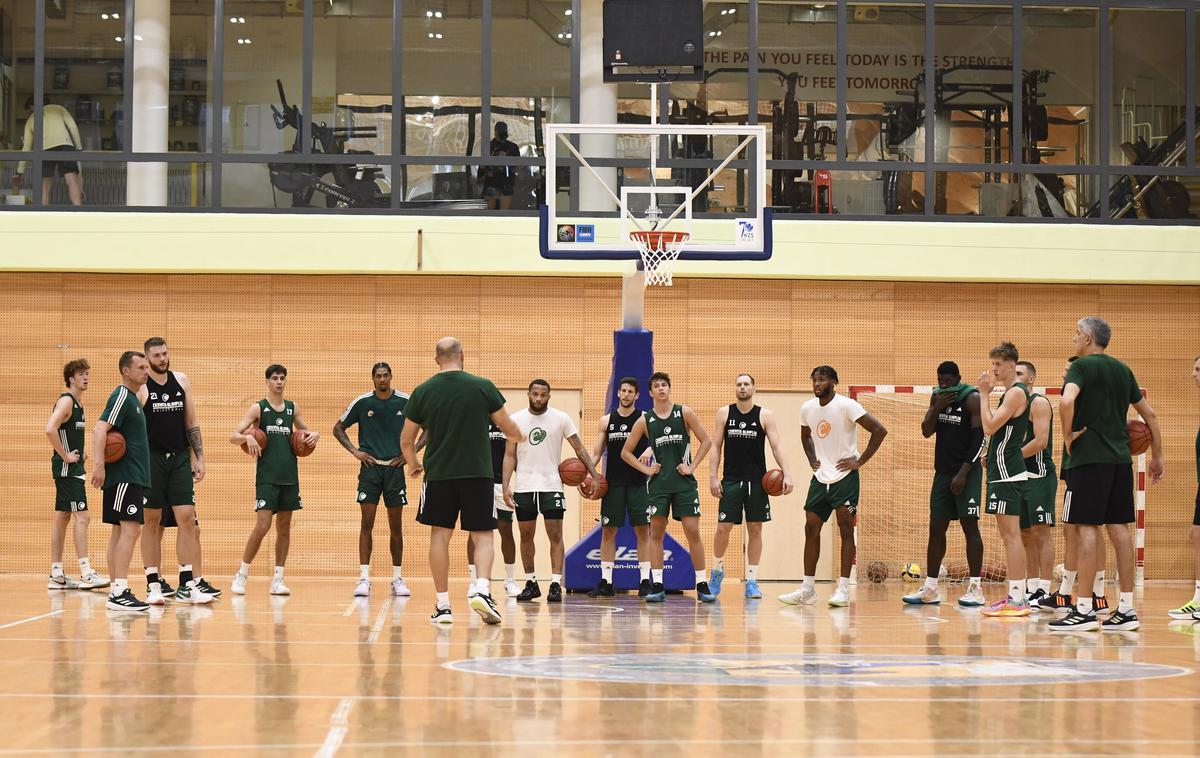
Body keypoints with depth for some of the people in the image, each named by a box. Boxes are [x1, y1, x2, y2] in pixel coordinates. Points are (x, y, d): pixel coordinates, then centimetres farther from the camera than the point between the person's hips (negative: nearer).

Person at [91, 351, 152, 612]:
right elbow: (100, 428, -22)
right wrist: (98, 463, -32)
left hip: (132, 476, 10)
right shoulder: (122, 397, -12)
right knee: (130, 529, -16)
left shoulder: (131, 398, 19)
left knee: (120, 531, 10)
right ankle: (119, 592, -21)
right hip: (124, 476, -10)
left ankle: (116, 591, 12)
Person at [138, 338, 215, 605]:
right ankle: (153, 585, 8)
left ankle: (188, 585, -3)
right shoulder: (140, 387, -6)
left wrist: (198, 458, 7)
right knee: (152, 522, 2)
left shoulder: (181, 381, 7)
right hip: (151, 460, -3)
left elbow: (192, 423, 12)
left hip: (180, 458, 3)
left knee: (187, 520, -4)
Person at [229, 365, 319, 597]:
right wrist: (247, 437, -27)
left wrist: (313, 435, 2)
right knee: (262, 526, -12)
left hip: (289, 476, 5)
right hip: (266, 476, -5)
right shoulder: (258, 408, -1)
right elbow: (233, 436, -6)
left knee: (284, 527, 5)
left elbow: (305, 431, 25)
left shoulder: (292, 408, 11)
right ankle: (241, 575, 0)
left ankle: (278, 580, 10)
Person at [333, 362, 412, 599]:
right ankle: (364, 578, -7)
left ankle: (398, 579, 12)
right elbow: (338, 428, 10)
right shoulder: (362, 402, 0)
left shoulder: (406, 402, 0)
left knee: (396, 525, 5)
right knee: (367, 522, -6)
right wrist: (354, 450, -1)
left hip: (395, 467, 1)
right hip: (370, 467, -1)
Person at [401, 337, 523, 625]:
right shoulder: (482, 387, -3)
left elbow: (406, 441, 7)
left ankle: (443, 605, 9)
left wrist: (415, 464, 27)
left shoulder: (422, 391, 1)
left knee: (439, 536, 10)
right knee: (482, 535, 6)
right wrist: (516, 437, 29)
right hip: (477, 472, -1)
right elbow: (510, 429, 5)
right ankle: (482, 591, -15)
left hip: (438, 473, 1)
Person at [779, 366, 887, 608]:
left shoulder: (846, 406, -15)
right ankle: (807, 590, 9)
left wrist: (860, 461, -16)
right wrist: (812, 460, 10)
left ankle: (844, 589, -4)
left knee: (845, 528, -6)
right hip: (820, 477, 6)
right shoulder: (807, 408, 4)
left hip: (844, 476, -6)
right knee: (811, 528, 4)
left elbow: (879, 430, -17)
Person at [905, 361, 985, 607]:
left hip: (967, 471, -7)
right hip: (943, 471, 7)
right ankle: (930, 589, 11)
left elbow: (979, 438, -14)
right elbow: (926, 432, 8)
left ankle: (975, 588, -9)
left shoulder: (972, 399, -9)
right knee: (936, 527, 6)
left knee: (969, 525, -9)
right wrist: (937, 408, -10)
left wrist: (963, 472, -19)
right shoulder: (937, 397, 11)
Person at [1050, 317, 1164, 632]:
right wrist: (1156, 457, 26)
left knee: (1086, 527, -6)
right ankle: (1126, 609, 8)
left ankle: (1084, 610, -8)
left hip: (1089, 457, -7)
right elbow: (1149, 414, 20)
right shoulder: (1122, 370, 16)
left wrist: (1068, 436, -11)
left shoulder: (1082, 366, -6)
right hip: (1120, 459, 7)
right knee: (1118, 528, 7)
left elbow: (1067, 401, -25)